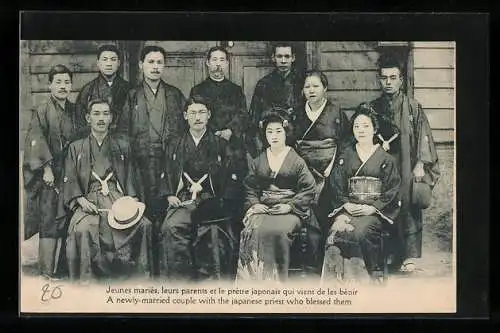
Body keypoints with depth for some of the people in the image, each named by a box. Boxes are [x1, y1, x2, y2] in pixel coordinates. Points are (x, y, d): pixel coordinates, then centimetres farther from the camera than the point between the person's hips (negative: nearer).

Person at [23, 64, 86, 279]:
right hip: (48, 174, -4)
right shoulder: (42, 111, -2)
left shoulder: (74, 111, 11)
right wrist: (47, 169, -15)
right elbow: (36, 142, -8)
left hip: (68, 172, 4)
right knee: (48, 220, -6)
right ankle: (46, 271, -3)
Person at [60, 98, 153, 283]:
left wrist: (131, 202, -2)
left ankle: (140, 279, -14)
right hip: (88, 200, -1)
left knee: (143, 225, -26)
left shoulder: (122, 146, 20)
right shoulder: (76, 148, 17)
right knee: (81, 229, -34)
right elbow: (70, 181, 9)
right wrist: (81, 200, -10)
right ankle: (85, 282, -22)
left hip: (118, 199, 1)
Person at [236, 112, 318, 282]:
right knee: (252, 231, -29)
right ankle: (253, 284, -23)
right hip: (263, 208, 3)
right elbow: (249, 188, 16)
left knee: (277, 231, -34)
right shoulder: (258, 162, 18)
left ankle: (276, 280, -23)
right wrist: (254, 204, -4)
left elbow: (308, 189, 2)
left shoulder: (296, 161, 8)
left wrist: (290, 206, -10)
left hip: (289, 210, -3)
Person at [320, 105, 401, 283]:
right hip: (347, 209, 2)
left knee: (361, 231, -34)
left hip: (375, 211, -2)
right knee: (335, 233, -29)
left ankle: (376, 277, -19)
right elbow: (336, 186, 10)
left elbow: (392, 190, 3)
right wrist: (345, 205, -8)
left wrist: (372, 208, -10)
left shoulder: (385, 158, 9)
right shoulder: (345, 156, 17)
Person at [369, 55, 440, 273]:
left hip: (407, 168, -2)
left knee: (409, 209, -6)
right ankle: (390, 255, 6)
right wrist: (378, 142, -6)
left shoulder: (413, 107, 4)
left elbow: (423, 137, 0)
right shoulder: (373, 107, 11)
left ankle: (410, 257, -3)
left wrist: (420, 164, -8)